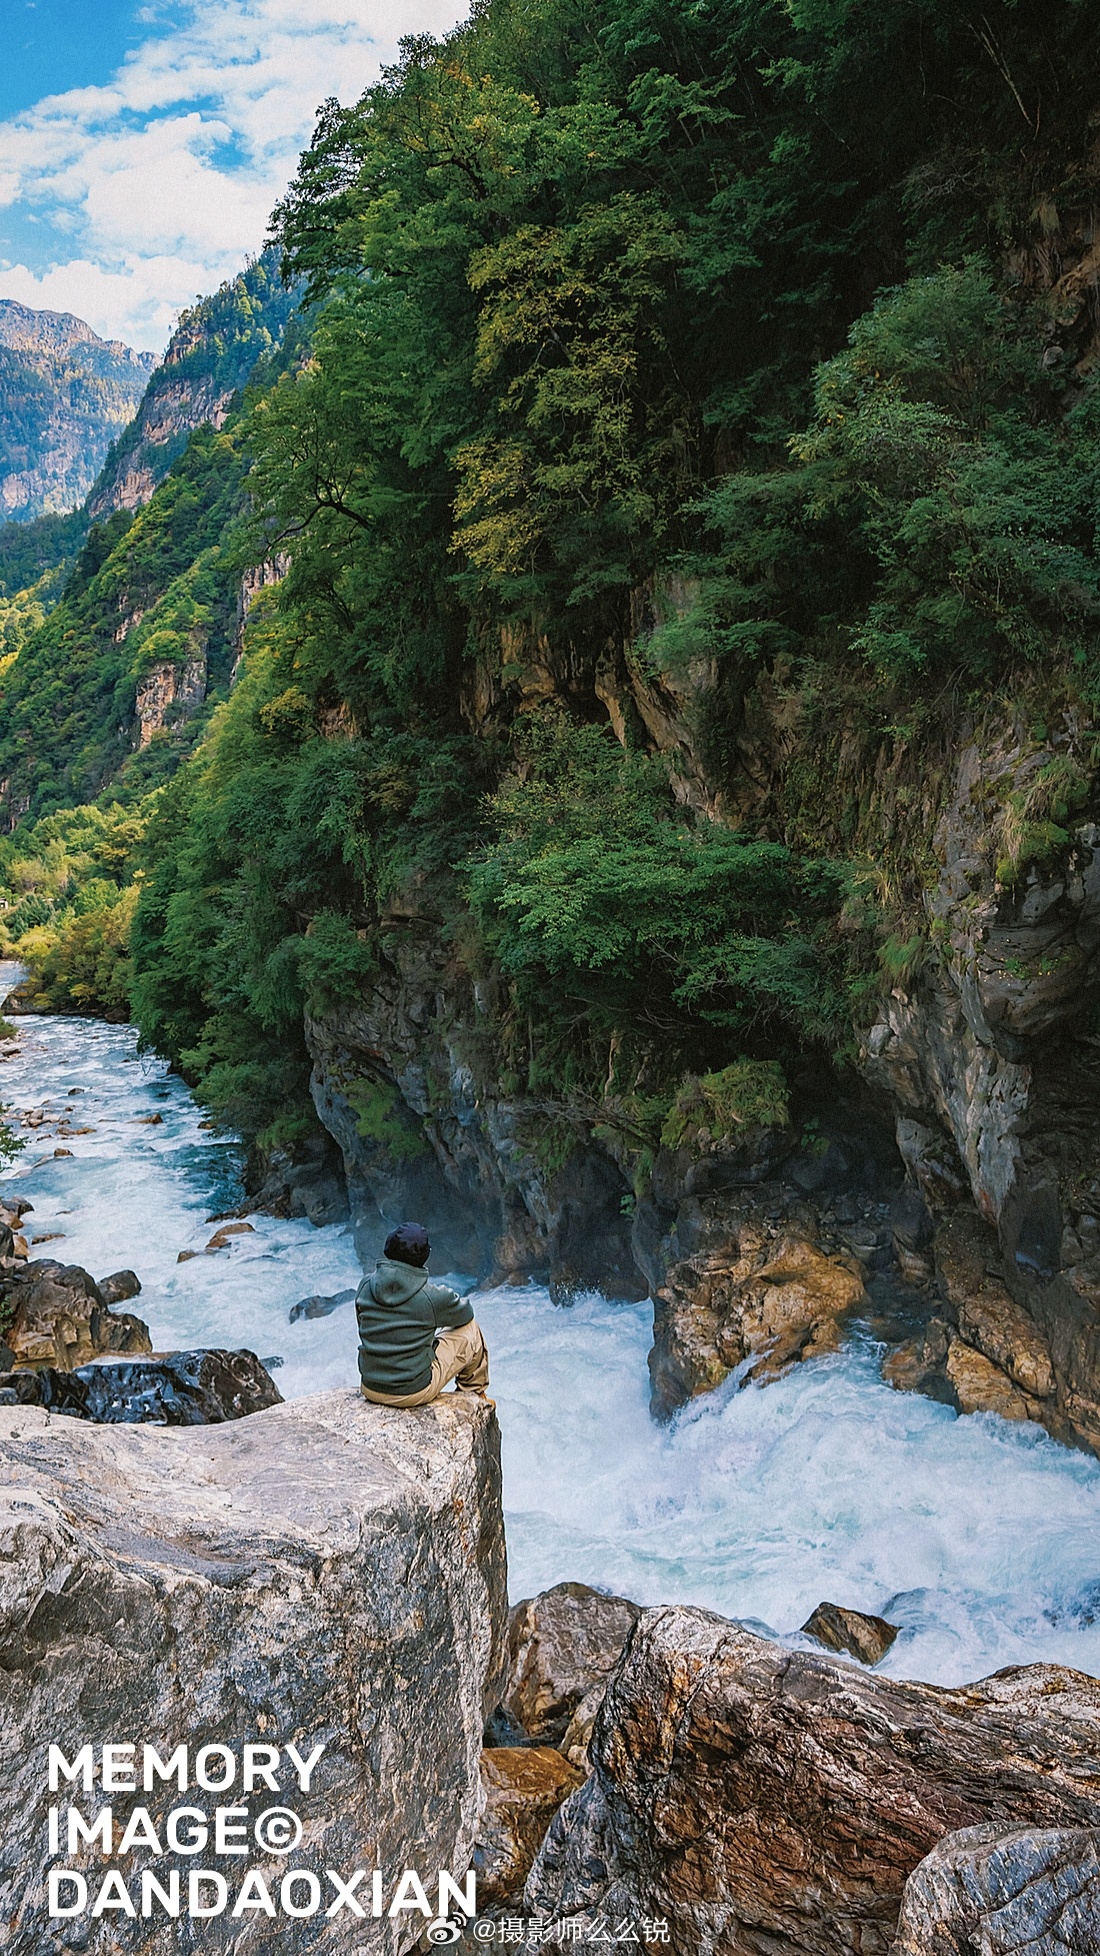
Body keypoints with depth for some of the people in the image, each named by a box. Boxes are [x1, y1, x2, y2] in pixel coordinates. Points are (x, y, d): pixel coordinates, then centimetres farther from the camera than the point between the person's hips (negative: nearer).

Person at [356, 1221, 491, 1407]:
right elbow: (465, 1313, 2)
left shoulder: (365, 1287, -6)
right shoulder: (433, 1296, -18)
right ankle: (474, 1393, 35)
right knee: (470, 1329, 13)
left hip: (370, 1389, 5)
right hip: (415, 1393, -5)